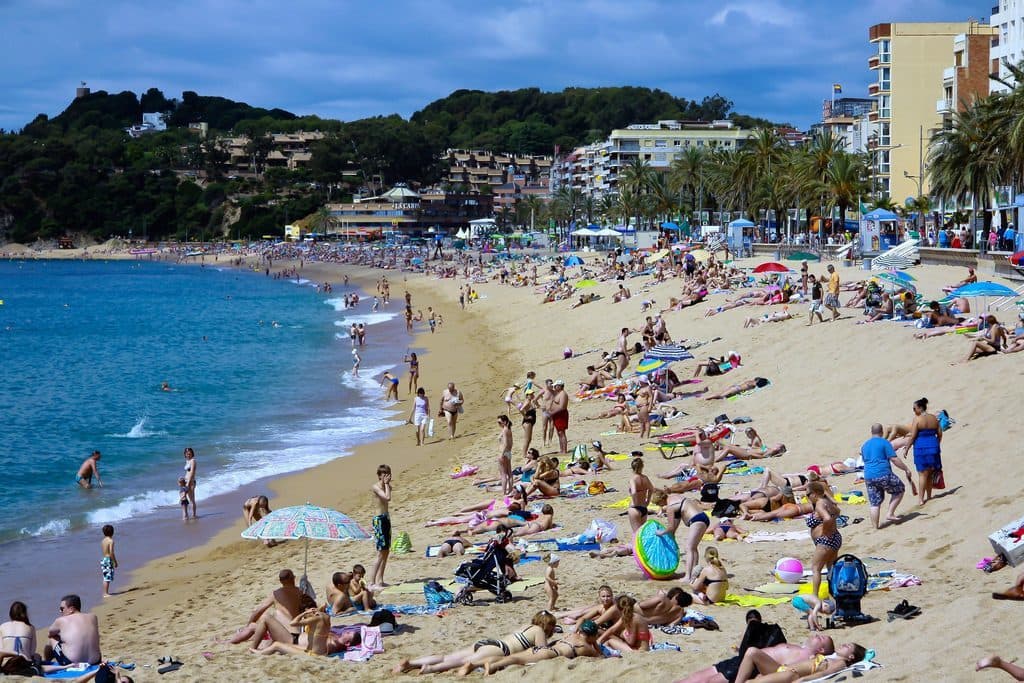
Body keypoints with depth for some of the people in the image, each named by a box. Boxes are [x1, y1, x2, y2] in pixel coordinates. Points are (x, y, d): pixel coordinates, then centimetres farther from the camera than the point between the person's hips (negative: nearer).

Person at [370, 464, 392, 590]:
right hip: (379, 519, -10)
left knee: (386, 551, 12)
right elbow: (387, 497, -25)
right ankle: (372, 583, -13)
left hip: (386, 518, 10)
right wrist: (386, 484, -16)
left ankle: (379, 580, 18)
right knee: (381, 553, -12)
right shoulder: (376, 487, -12)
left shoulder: (387, 486, 13)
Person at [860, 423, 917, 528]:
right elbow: (894, 459, -8)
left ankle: (875, 526, 10)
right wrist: (906, 469, 0)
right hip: (883, 475, -6)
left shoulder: (864, 445, 16)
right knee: (899, 489, 14)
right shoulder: (884, 442, -3)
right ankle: (890, 514, 6)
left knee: (874, 503, 10)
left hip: (868, 477, 6)